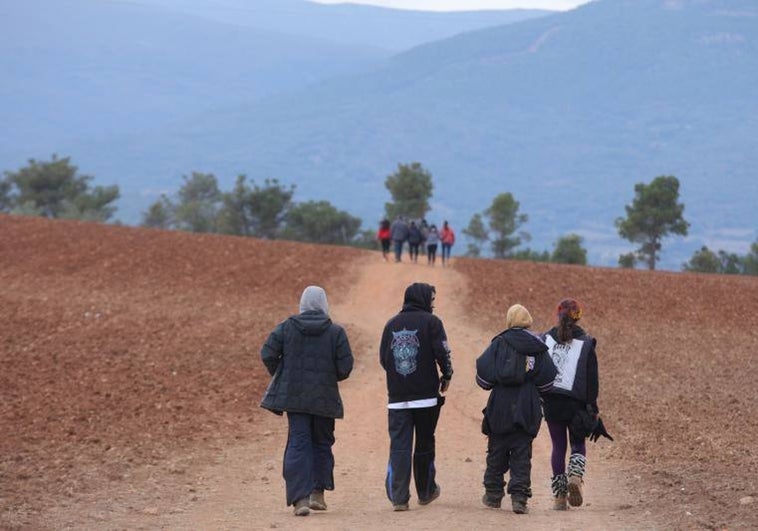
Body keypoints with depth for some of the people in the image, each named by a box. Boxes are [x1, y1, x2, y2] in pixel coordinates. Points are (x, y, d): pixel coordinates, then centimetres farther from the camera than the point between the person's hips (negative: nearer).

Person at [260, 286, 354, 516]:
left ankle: (300, 498, -10)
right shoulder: (336, 332, -5)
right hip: (325, 398, 0)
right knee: (322, 443, 16)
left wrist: (281, 376, 12)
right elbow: (345, 366, -8)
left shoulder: (286, 327, -1)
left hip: (294, 394, 0)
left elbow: (268, 354, -4)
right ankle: (318, 492, 13)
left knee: (298, 444, 1)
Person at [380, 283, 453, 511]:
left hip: (397, 397, 3)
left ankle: (398, 497, -9)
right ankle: (426, 492, 23)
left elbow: (383, 358, 10)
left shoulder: (392, 324, 9)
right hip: (426, 396, -3)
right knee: (424, 445, 11)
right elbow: (442, 352, -10)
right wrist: (446, 375, 8)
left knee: (399, 447, -1)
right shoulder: (430, 322, -4)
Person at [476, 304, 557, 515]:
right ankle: (519, 497, -5)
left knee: (496, 453, 12)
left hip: (500, 408, -1)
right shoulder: (538, 347, 2)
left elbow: (484, 370, -11)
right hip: (527, 410, 1)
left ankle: (493, 495, 20)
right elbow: (547, 378, 1)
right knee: (522, 456, 4)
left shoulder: (499, 343, -5)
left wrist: (488, 384, 10)